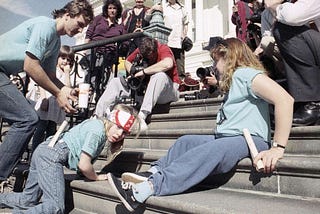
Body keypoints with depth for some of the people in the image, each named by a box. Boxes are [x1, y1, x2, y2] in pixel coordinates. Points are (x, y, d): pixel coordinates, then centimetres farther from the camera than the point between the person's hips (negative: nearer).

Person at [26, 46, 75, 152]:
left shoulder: (64, 74, 18)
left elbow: (67, 87, 0)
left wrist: (67, 72, 1)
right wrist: (44, 98, -18)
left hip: (55, 105, 5)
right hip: (44, 103, -5)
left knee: (52, 130, 6)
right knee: (41, 127, -10)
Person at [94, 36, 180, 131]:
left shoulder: (163, 49, -16)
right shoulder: (140, 51, 0)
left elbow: (168, 64, -38)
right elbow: (127, 62, 17)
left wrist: (143, 71, -29)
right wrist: (133, 73, -6)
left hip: (168, 90, -5)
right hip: (144, 89, 6)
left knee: (160, 76, -40)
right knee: (115, 82, -3)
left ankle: (141, 116, -43)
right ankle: (97, 116, -14)